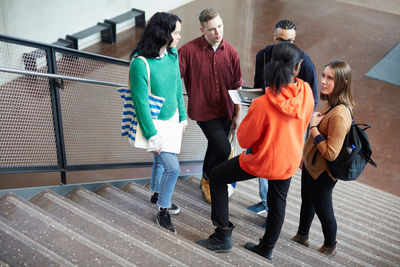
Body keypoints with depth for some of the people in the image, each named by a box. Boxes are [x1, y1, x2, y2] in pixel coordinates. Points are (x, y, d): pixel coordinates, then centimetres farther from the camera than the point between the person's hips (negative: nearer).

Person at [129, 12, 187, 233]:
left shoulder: (172, 54, -6)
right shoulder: (140, 63, -28)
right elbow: (140, 101, -23)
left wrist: (183, 115, 13)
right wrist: (152, 136, -19)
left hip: (171, 118, 7)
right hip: (154, 122, -7)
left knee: (161, 159, 24)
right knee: (172, 167, -6)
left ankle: (156, 195, 49)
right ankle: (163, 211, 16)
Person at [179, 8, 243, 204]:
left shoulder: (230, 52, -3)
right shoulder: (188, 50, -16)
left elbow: (237, 85, 5)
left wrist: (237, 113, 7)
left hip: (225, 110, 5)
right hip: (203, 109, -4)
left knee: (215, 147, 19)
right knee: (223, 149, -13)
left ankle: (207, 180, 45)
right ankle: (208, 180, 16)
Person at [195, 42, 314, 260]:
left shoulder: (263, 105, -31)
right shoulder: (306, 92, -15)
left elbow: (244, 140, -17)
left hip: (262, 161, -5)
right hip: (290, 160, 6)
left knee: (216, 177, 15)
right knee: (278, 202, 26)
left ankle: (223, 236, 20)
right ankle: (267, 249, 45)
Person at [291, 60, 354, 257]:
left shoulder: (340, 114, -32)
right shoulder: (331, 104, -2)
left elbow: (331, 153, -30)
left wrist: (314, 127, -25)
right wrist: (305, 157, 20)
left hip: (322, 174, -9)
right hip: (311, 166, 9)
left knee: (323, 211, 13)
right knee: (307, 203, 28)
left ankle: (330, 247, 39)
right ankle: (302, 236, 51)